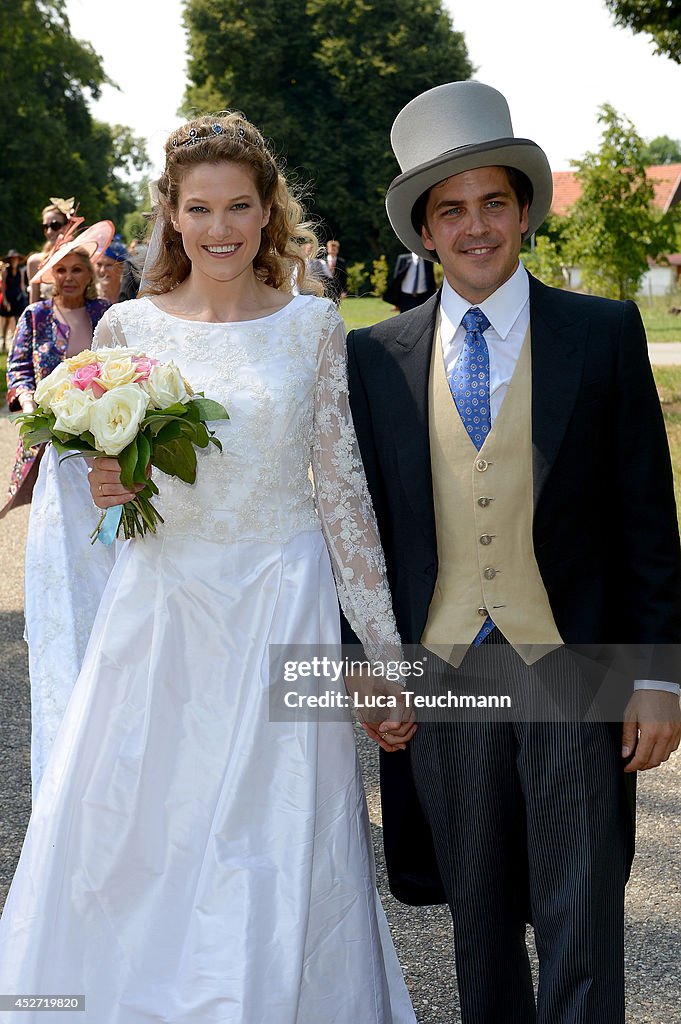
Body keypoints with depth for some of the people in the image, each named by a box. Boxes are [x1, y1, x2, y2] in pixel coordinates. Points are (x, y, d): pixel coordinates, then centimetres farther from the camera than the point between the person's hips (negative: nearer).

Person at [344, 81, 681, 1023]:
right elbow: (366, 518, 8)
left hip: (573, 670, -2)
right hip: (440, 671, 2)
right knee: (480, 918, 15)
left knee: (581, 928, 3)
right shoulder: (377, 357, 3)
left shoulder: (605, 334, -1)